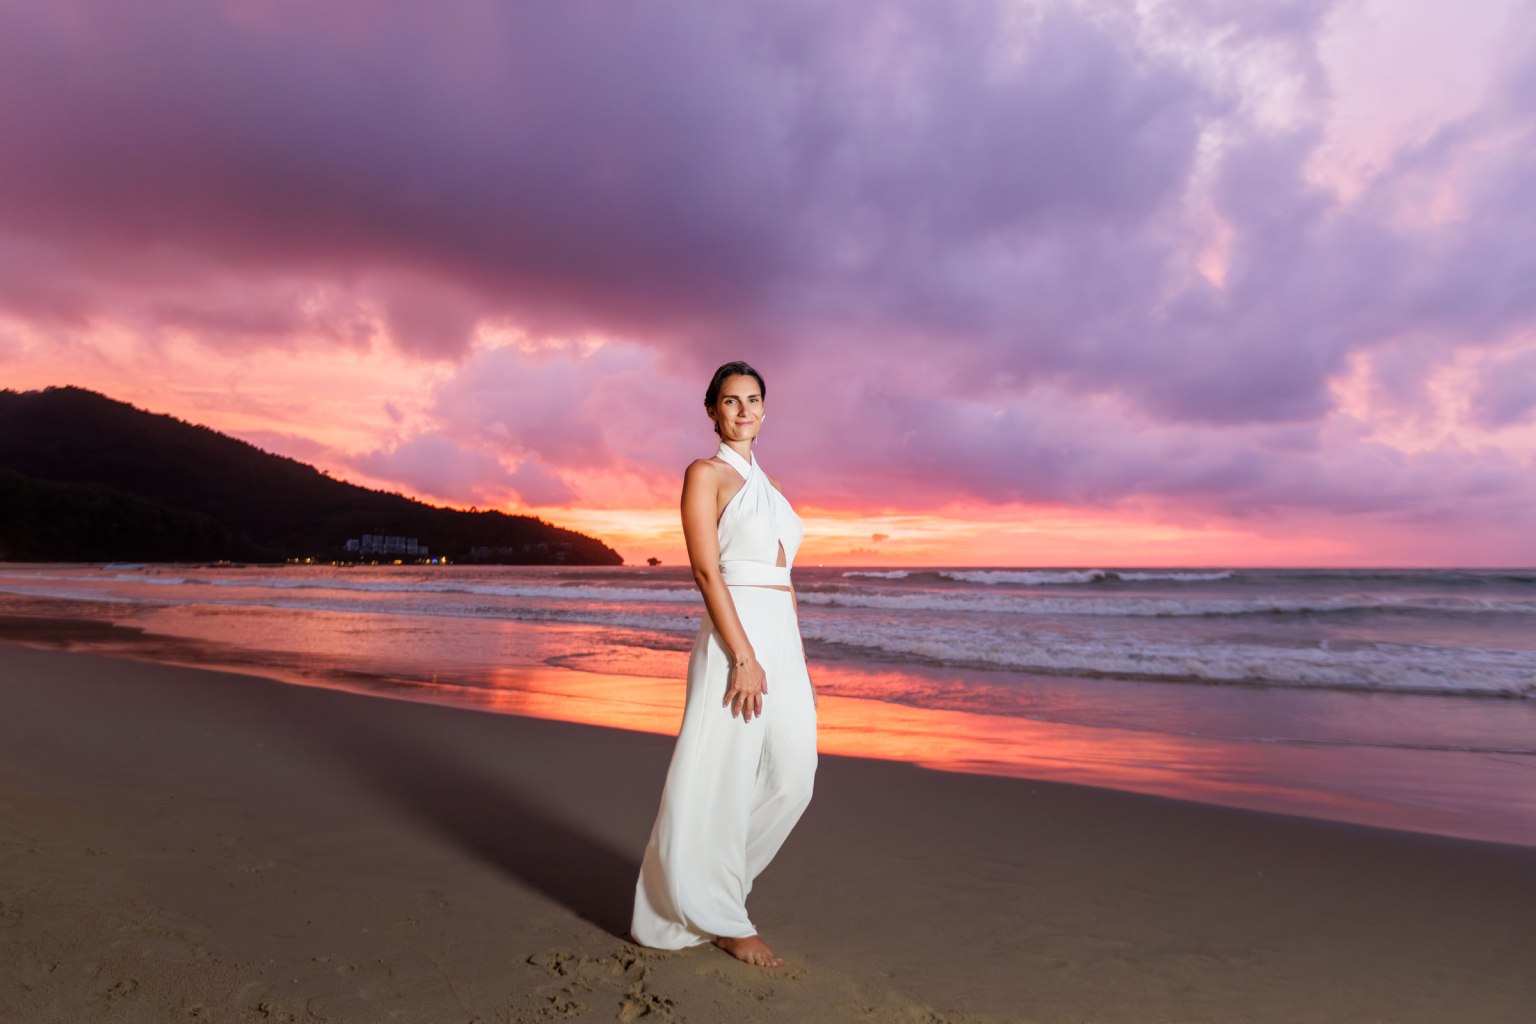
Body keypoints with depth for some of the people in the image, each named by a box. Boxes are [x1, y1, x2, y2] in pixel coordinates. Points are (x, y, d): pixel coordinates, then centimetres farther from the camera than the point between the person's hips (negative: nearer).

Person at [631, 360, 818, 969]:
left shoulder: (767, 483, 19)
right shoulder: (705, 474, -3)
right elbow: (707, 571, -13)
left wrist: (801, 664, 16)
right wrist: (744, 658, -19)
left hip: (783, 640, 8)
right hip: (735, 637, -8)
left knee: (791, 779, 11)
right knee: (722, 780, 2)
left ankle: (723, 874, 33)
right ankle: (721, 918, 20)